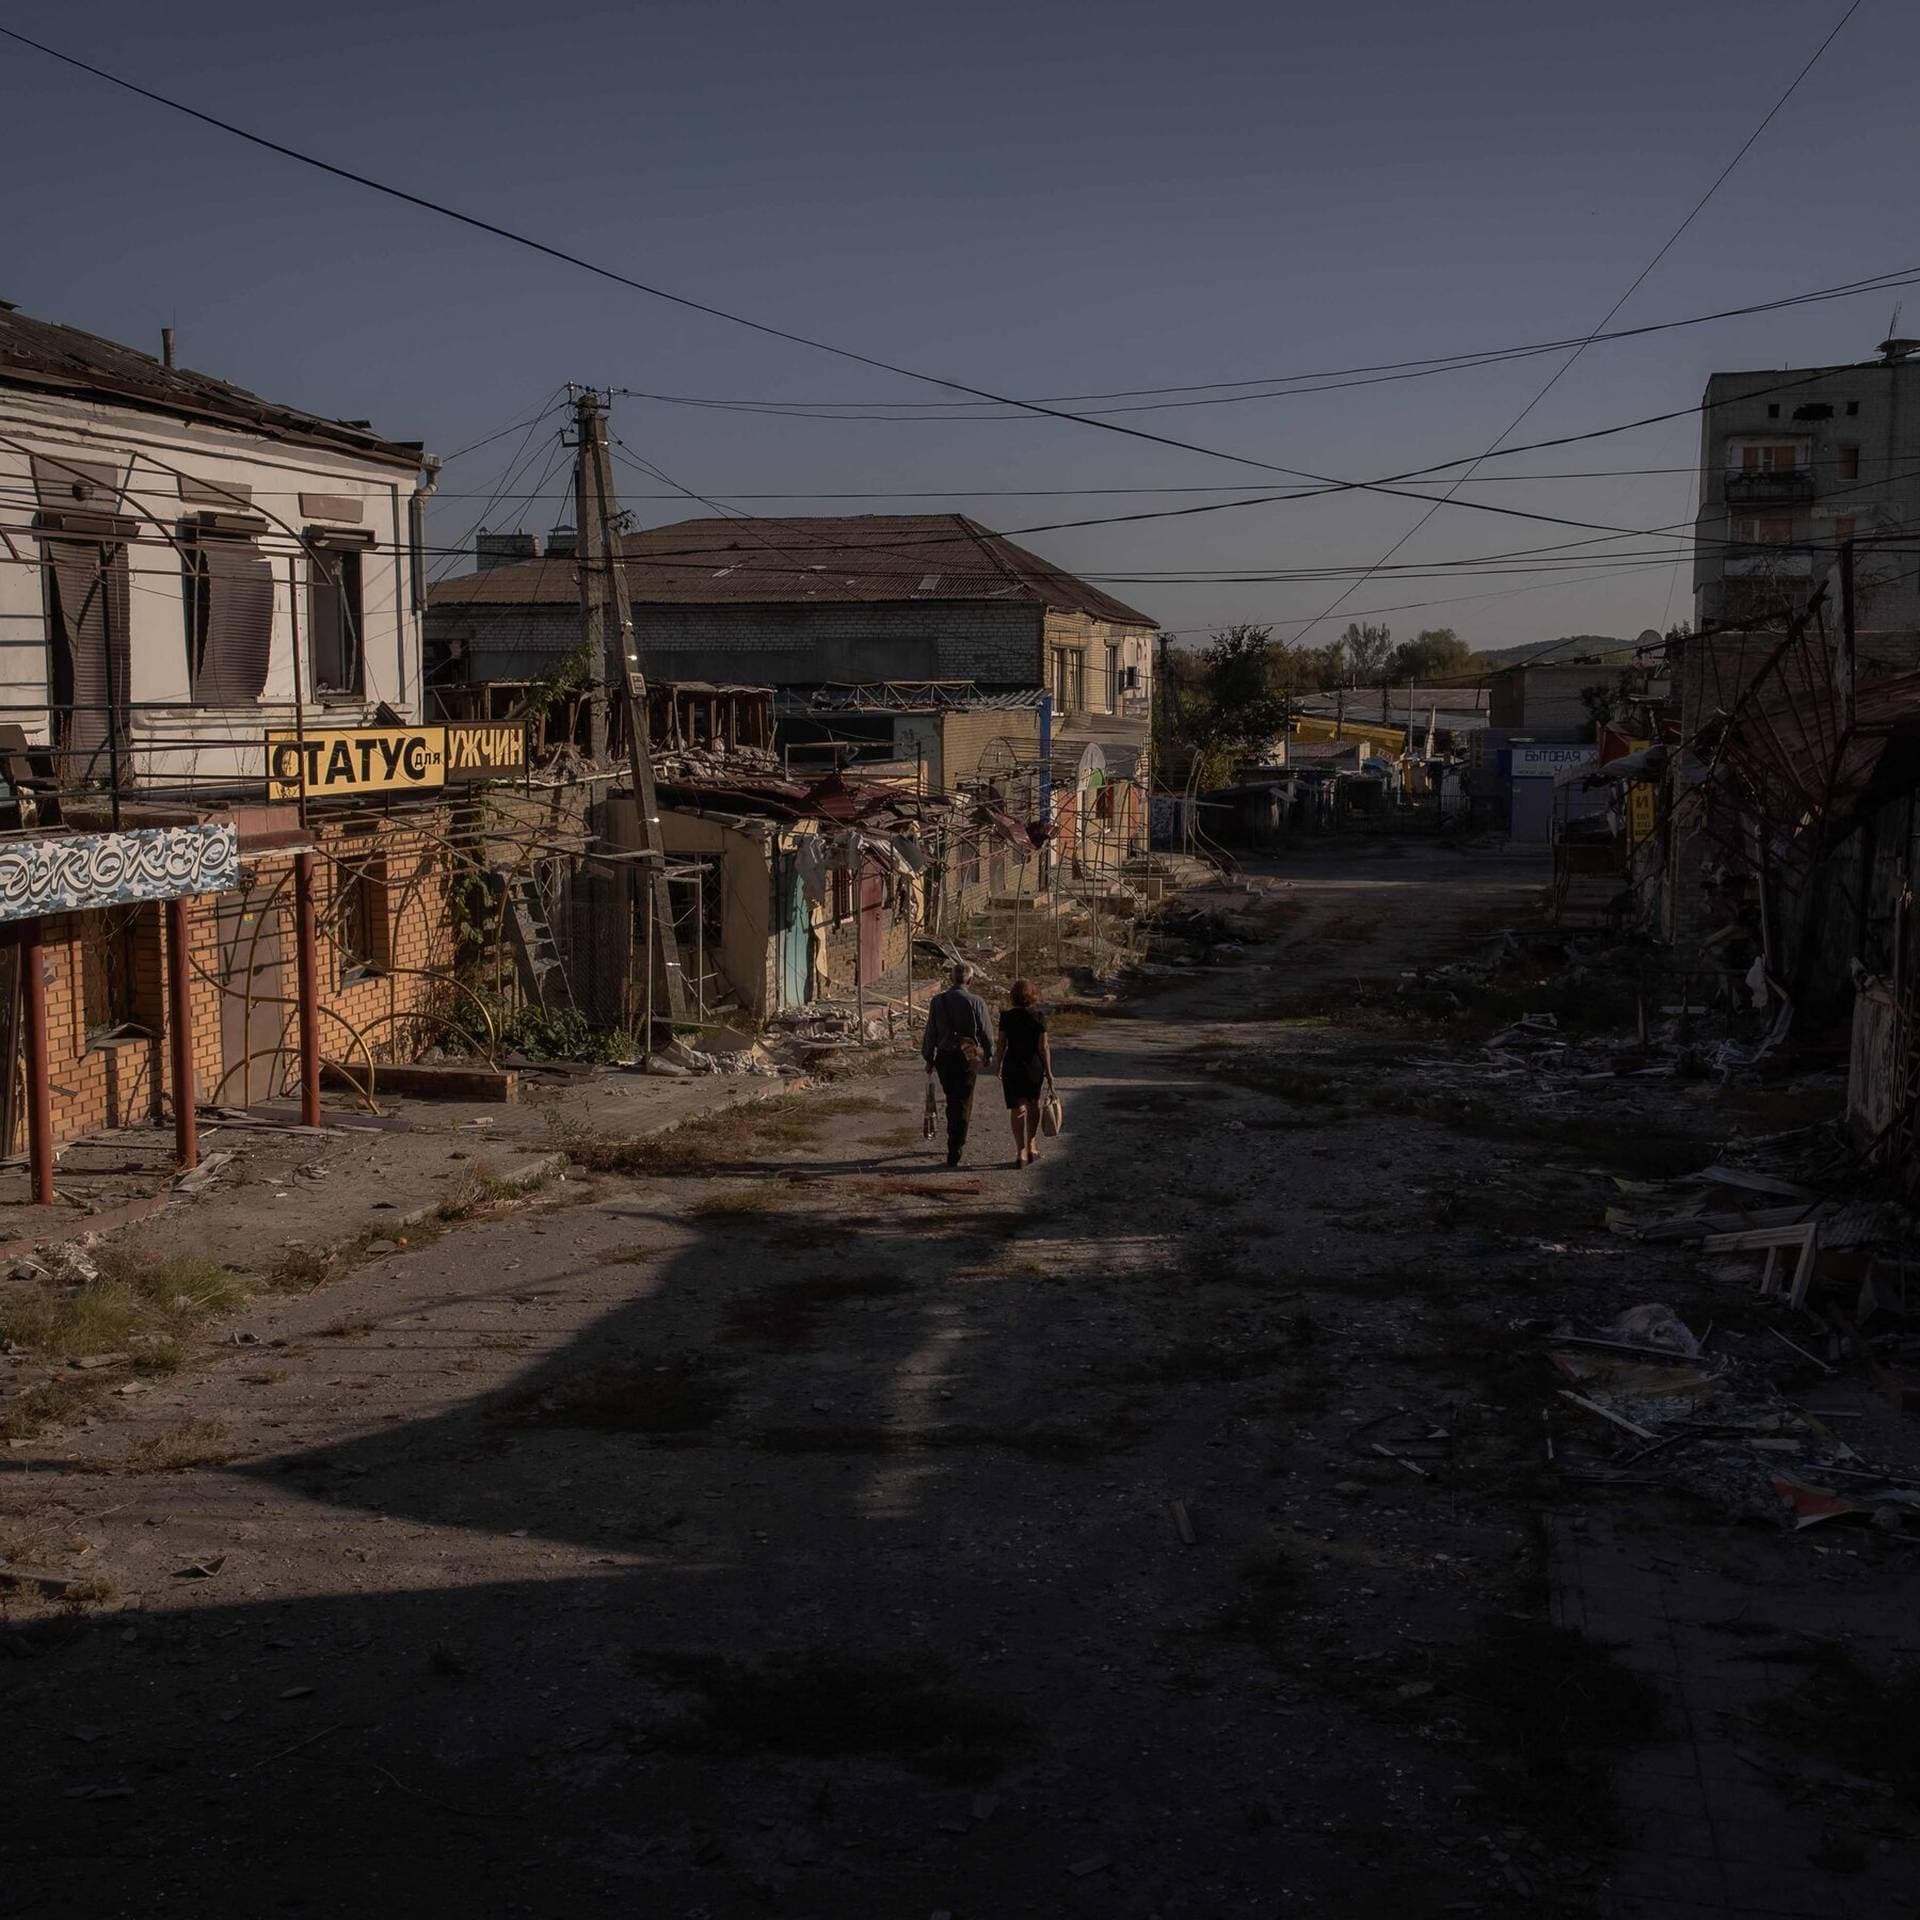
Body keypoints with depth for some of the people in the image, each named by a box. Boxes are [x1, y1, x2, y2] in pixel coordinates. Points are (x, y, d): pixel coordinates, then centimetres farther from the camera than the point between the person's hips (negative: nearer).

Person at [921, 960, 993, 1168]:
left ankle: (958, 1143, 31)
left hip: (944, 1057, 3)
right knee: (963, 1103, 3)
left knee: (952, 1101, 19)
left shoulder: (937, 1001, -3)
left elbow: (930, 1032, 1)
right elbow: (986, 1031, -4)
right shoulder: (976, 1002, -10)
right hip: (969, 1056, -2)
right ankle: (955, 1151, 0)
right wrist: (988, 1054, 13)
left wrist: (928, 1058, 11)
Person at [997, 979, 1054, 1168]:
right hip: (1034, 1066, 0)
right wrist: (1048, 1071, -1)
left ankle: (1020, 1152, -7)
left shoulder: (1006, 1016, -5)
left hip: (1012, 1067, 0)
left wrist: (998, 1067, 10)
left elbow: (1001, 1044, -1)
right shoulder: (1039, 1017, -8)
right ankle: (1031, 1147, 24)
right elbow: (1043, 1047, -8)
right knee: (1033, 1105, 20)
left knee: (1017, 1109, 1)